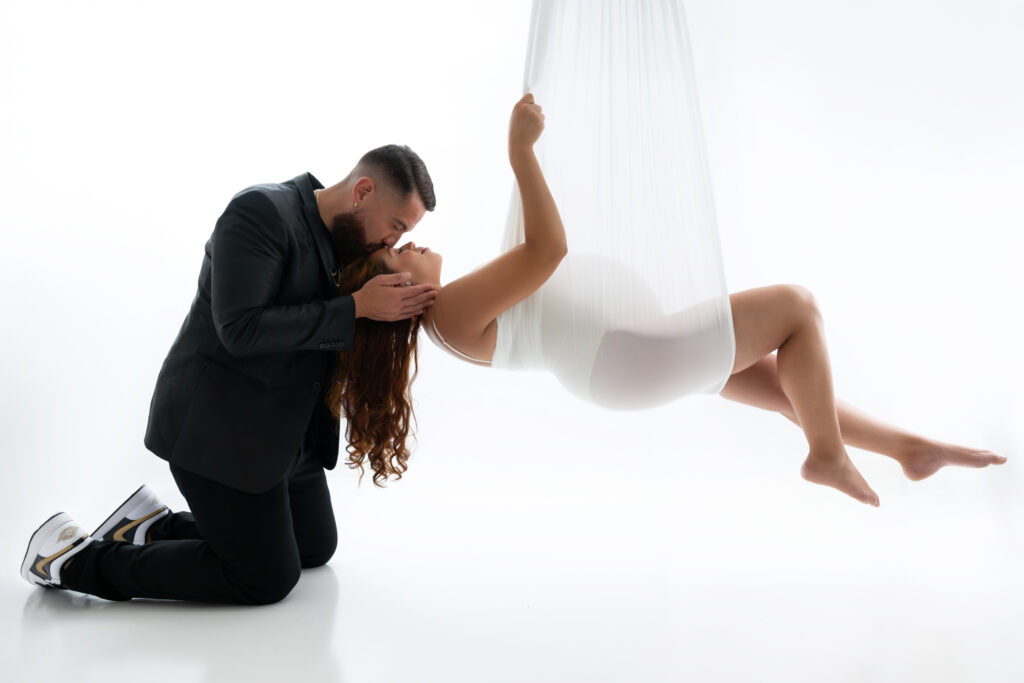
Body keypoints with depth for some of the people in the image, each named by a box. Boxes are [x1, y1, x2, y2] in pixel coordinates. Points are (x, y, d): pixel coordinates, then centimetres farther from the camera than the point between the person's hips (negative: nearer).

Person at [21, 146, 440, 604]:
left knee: (316, 547, 20)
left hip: (286, 432, 9)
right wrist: (356, 307, -28)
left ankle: (156, 527, 25)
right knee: (267, 580, -2)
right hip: (215, 429, -9)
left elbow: (345, 342, 9)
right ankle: (76, 560, 9)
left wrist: (410, 285, -7)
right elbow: (241, 329, -30)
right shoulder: (261, 211, -21)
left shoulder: (345, 239, 5)